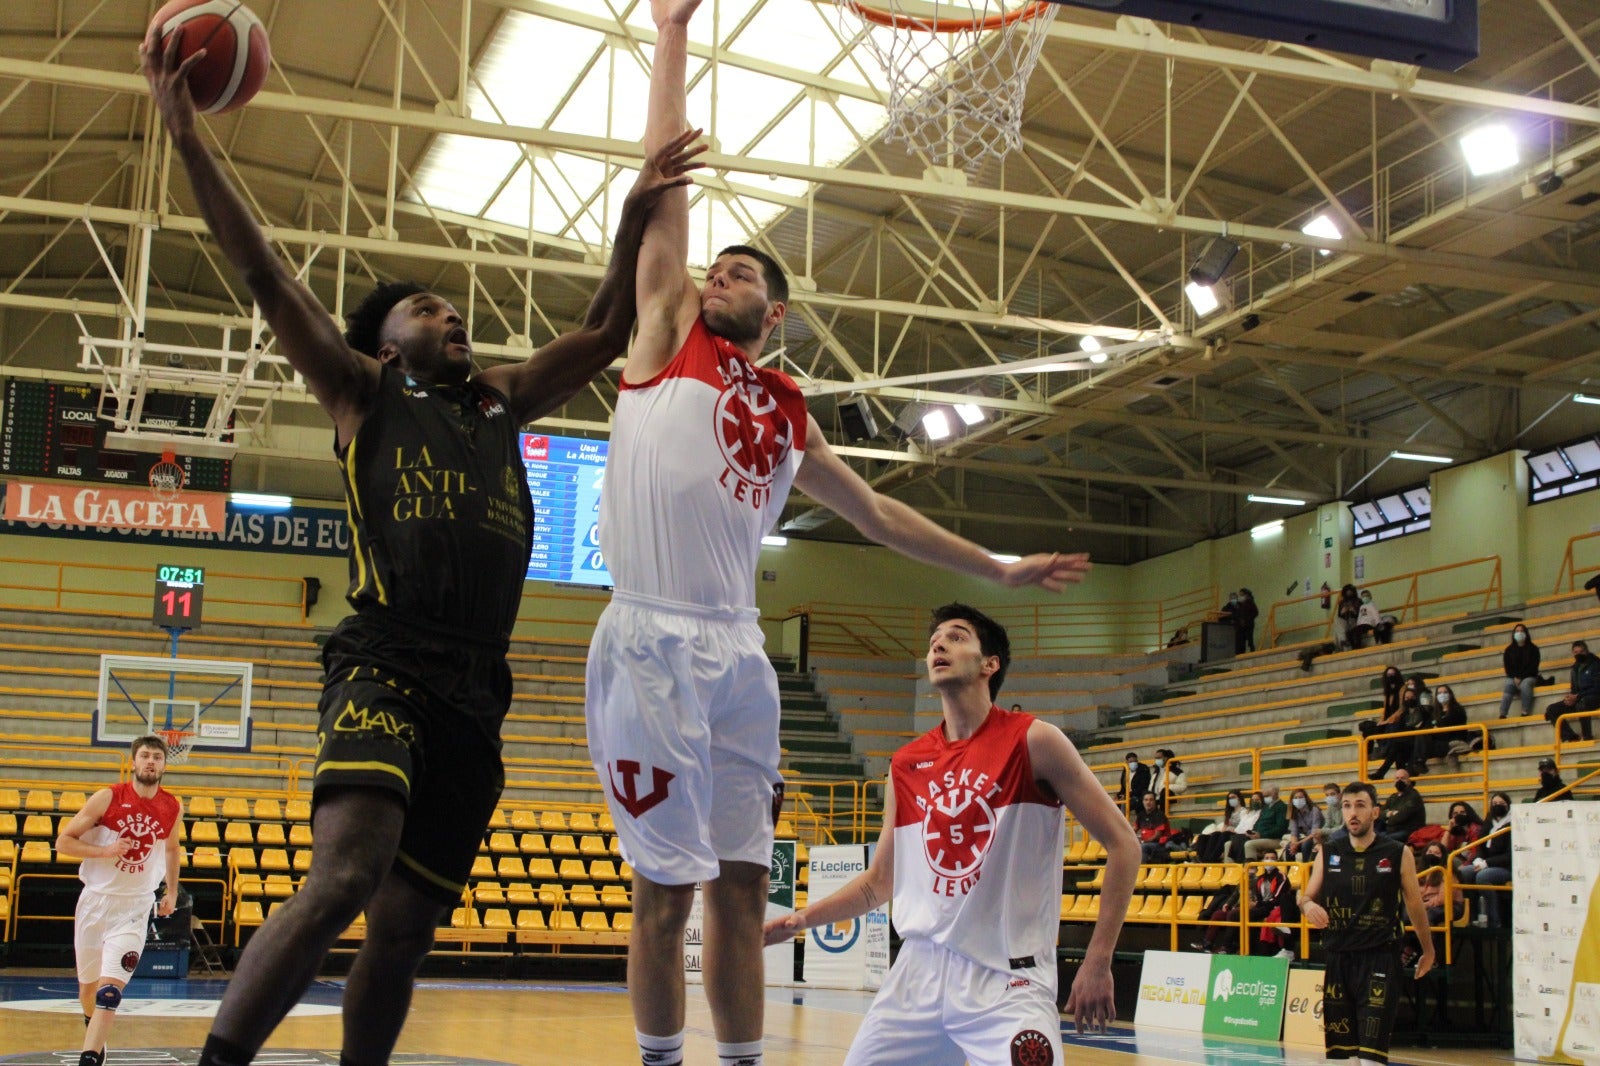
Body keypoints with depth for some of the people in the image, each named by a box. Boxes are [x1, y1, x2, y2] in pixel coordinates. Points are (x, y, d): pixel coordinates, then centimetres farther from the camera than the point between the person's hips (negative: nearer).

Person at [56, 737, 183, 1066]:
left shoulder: (173, 808, -1)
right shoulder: (108, 798, -9)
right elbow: (63, 841, -7)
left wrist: (172, 892, 18)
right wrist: (104, 851, -21)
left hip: (136, 906, 0)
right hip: (96, 899, 0)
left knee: (110, 987, -17)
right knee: (88, 984, 15)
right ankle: (94, 1031, 45)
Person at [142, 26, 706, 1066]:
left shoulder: (504, 403, 26)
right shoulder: (364, 393, 14)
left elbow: (606, 334, 28)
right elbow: (266, 275, 7)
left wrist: (638, 212, 17)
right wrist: (187, 134, 1)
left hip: (477, 694, 5)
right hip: (386, 664, -5)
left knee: (408, 924, 5)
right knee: (346, 876, -27)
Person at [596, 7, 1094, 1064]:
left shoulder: (788, 413, 19)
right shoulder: (668, 341, 8)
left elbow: (874, 509, 29)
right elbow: (665, 185, 5)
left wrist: (997, 568, 30)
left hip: (740, 651, 5)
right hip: (652, 642, -5)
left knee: (743, 882, 7)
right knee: (665, 883, -1)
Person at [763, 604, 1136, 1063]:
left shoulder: (1032, 742, -5)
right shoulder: (905, 766, 9)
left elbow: (1123, 845, -5)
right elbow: (878, 883, 20)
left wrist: (1097, 963, -9)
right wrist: (799, 919, 6)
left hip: (1007, 978, -5)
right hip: (919, 971, 5)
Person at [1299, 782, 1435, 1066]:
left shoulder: (1398, 854, 0)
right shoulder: (1328, 853, 7)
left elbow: (1415, 906, 9)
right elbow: (1307, 896, 13)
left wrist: (1428, 951, 17)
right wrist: (1308, 906, -11)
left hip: (1379, 957, -4)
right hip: (1337, 957, 4)